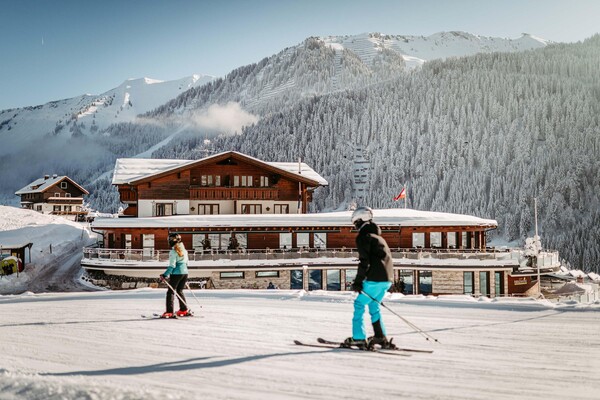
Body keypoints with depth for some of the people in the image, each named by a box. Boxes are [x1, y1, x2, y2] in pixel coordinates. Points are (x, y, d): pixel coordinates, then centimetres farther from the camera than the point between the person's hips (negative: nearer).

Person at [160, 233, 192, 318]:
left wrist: (165, 275, -15)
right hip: (185, 272, 7)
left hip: (176, 273, -7)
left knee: (170, 292, -1)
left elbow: (172, 266, -18)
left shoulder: (173, 251, -14)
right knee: (180, 291, 19)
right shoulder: (184, 250, 9)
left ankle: (169, 312, -7)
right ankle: (184, 310, 19)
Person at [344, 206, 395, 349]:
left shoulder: (363, 237, -4)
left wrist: (358, 281, -10)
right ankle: (380, 337, 17)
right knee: (373, 306, 20)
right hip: (388, 279, 8)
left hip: (375, 279, -8)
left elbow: (364, 261, -13)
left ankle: (358, 338, -4)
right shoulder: (379, 237, 23)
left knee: (359, 304, 0)